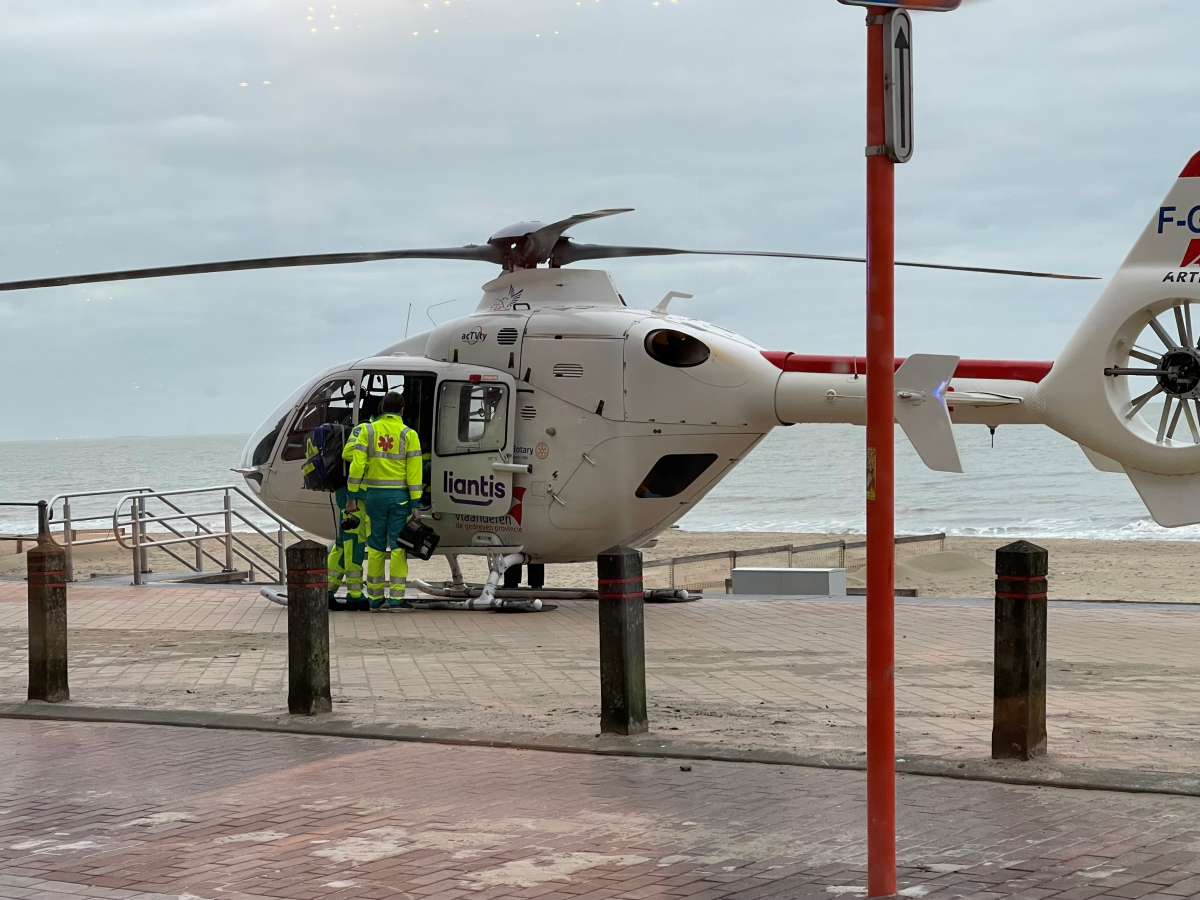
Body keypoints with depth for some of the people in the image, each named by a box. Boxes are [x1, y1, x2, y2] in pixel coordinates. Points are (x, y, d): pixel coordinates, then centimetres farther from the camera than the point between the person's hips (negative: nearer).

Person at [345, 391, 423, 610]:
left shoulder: (368, 430, 1)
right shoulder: (408, 434, -2)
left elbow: (357, 465, -4)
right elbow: (414, 470, -6)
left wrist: (352, 496, 0)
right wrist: (415, 503, -4)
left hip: (375, 495, 2)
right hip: (399, 495, -2)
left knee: (375, 546, 9)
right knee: (398, 545, 1)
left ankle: (375, 598, 13)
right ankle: (396, 597, -3)